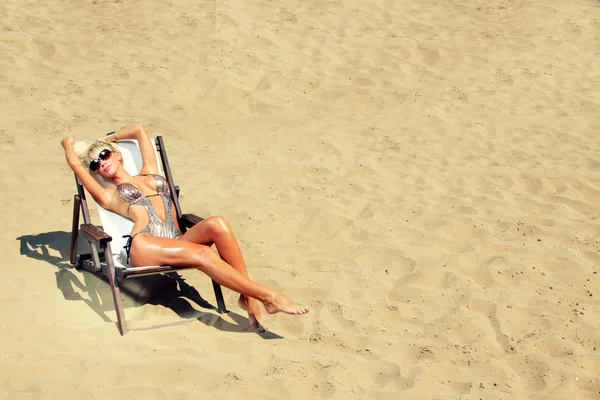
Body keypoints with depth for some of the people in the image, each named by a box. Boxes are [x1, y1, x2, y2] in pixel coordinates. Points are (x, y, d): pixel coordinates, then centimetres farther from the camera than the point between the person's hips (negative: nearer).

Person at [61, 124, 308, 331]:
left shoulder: (149, 173, 32)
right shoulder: (108, 196, 20)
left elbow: (140, 130, 39)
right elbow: (74, 163, 15)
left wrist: (107, 139, 54)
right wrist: (68, 145, 36)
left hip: (177, 242, 4)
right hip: (144, 247, -4)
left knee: (217, 225, -29)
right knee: (203, 254, -32)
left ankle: (248, 297, -30)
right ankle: (268, 296, -36)